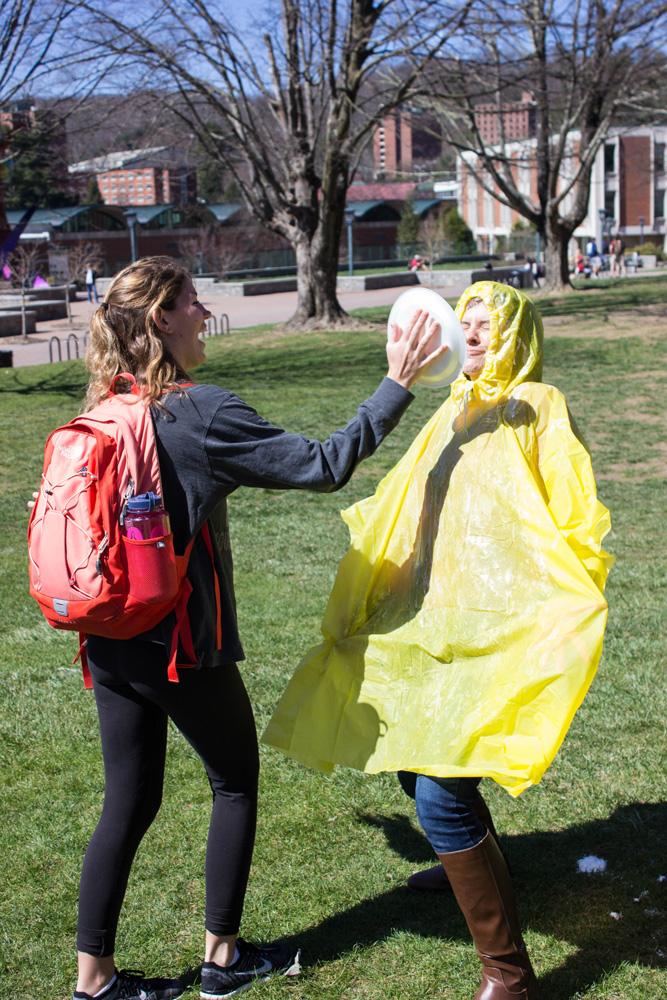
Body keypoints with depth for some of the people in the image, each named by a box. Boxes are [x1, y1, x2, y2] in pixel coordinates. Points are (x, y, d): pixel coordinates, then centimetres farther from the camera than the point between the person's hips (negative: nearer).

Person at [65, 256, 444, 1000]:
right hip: (182, 646, -6)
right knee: (235, 782, 15)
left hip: (109, 642, 6)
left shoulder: (104, 410, 4)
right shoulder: (202, 412, -18)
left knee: (129, 802, 15)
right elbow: (324, 466, -18)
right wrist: (397, 385, -14)